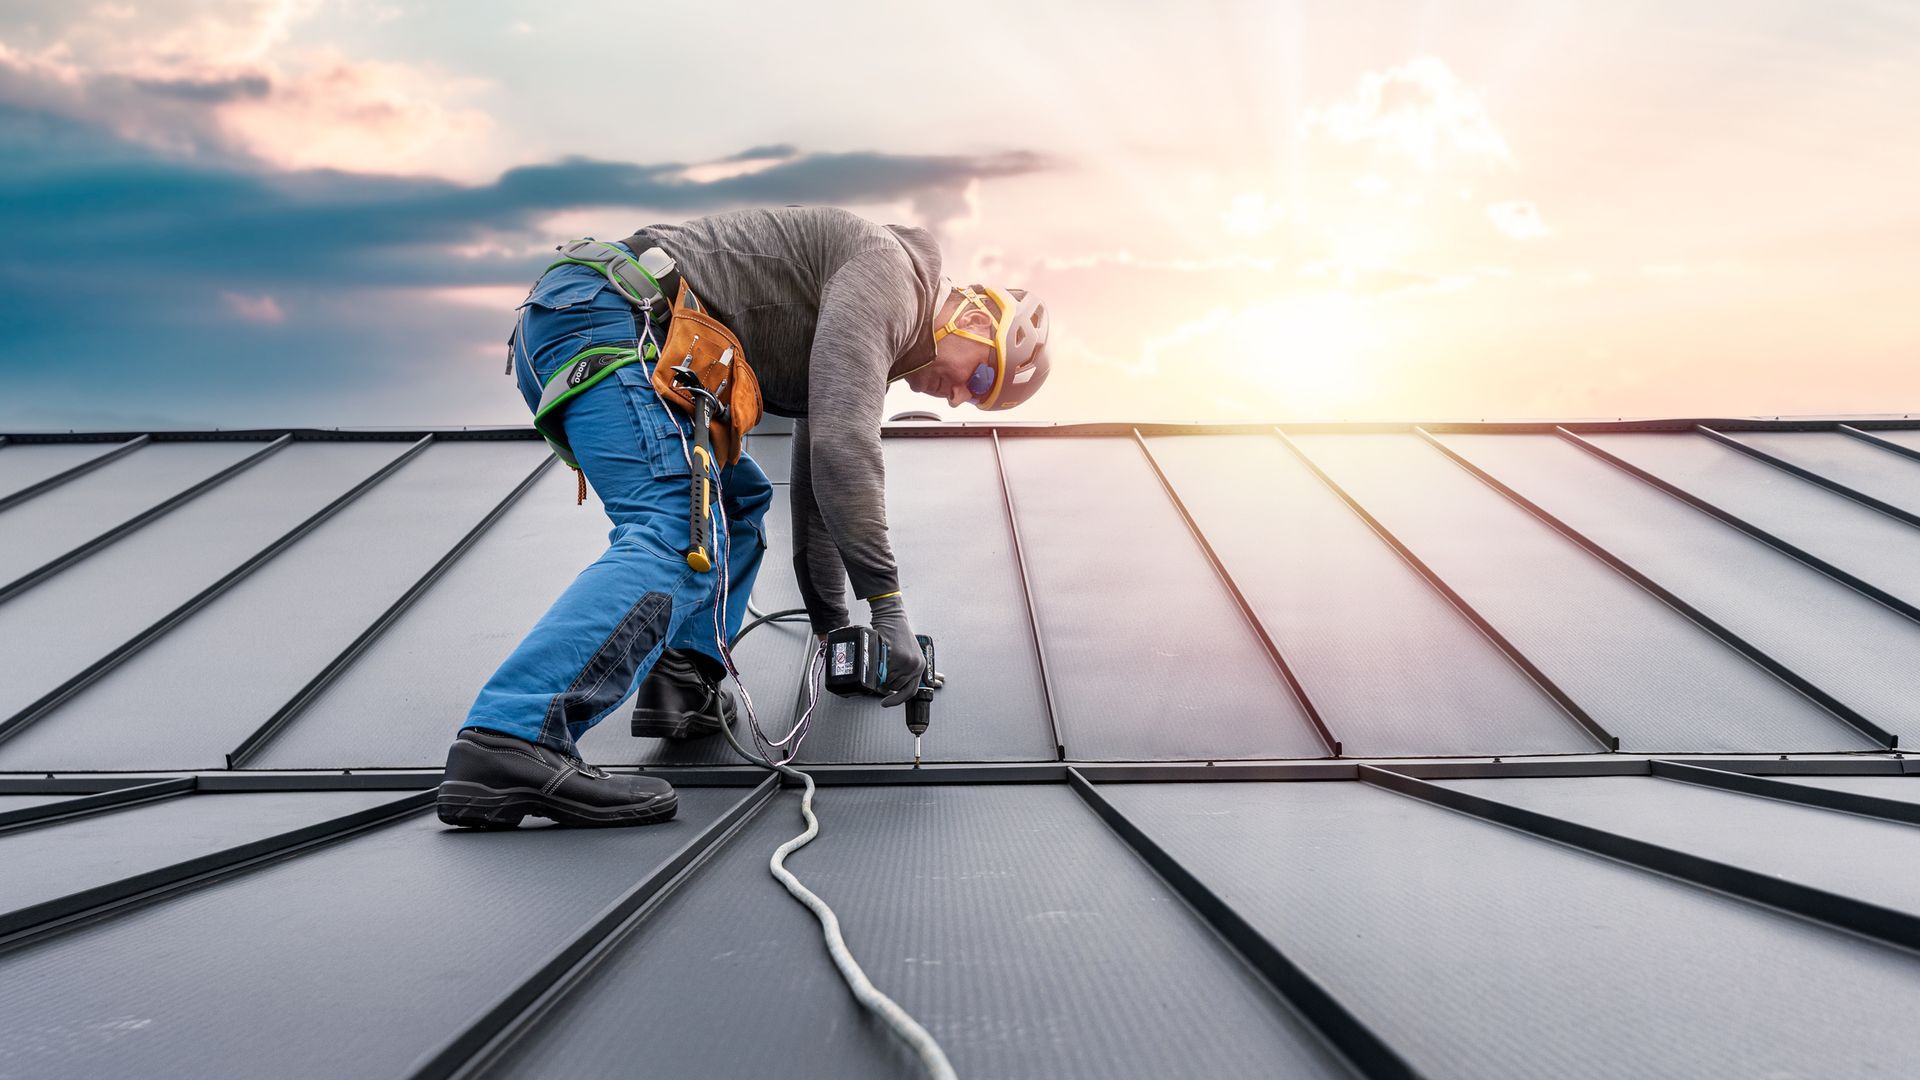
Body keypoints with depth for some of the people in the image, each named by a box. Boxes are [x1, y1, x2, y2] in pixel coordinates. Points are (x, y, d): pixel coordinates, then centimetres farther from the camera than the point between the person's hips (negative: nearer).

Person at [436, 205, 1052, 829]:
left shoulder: (854, 353, 25)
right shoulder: (888, 270, -6)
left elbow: (818, 491, 31)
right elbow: (842, 444, -19)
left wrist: (833, 626, 34)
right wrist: (887, 606, -16)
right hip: (601, 313, -11)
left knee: (740, 498, 21)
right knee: (678, 537, -23)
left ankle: (682, 683, 5)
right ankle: (508, 743, -36)